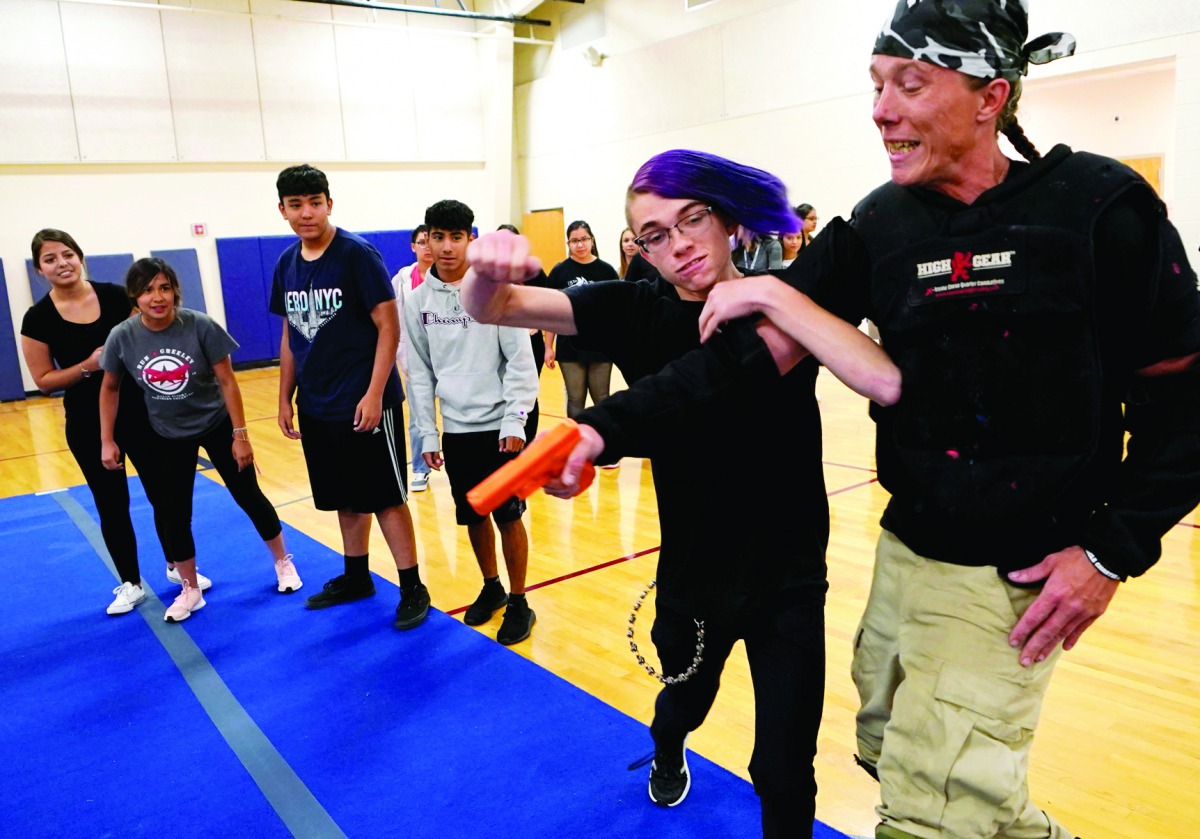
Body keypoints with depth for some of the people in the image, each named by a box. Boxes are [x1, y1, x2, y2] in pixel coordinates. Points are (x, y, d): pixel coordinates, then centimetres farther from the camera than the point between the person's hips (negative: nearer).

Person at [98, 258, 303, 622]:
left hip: (217, 425, -2)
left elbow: (227, 381, -17)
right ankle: (190, 590, 25)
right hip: (166, 435, 2)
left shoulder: (200, 326, -24)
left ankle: (283, 563, 29)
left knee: (249, 497, 8)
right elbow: (110, 388, -1)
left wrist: (240, 434, -16)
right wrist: (107, 440, -2)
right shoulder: (122, 337, -17)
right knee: (172, 513, 6)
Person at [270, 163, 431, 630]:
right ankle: (356, 577, 32)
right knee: (345, 498, 17)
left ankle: (412, 589, 11)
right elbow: (290, 336, 15)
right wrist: (285, 398, 14)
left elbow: (389, 328, -13)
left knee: (385, 498, 0)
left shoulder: (357, 254, -11)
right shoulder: (287, 264, 8)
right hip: (316, 407, 6)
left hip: (365, 403, -6)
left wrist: (374, 394, -18)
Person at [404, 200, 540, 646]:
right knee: (473, 516, 14)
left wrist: (515, 420, -14)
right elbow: (420, 371, 7)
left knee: (508, 516, 2)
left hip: (499, 427, -3)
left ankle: (518, 602, 18)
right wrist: (427, 433, 5)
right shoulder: (418, 300, 3)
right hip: (455, 430, 4)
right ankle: (491, 587, 35)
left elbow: (521, 361, -8)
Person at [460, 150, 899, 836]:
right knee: (688, 698, 30)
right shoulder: (636, 312, -9)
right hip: (693, 575, 2)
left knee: (784, 776, 7)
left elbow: (888, 383, -30)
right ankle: (667, 753, 66)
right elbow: (490, 309, -12)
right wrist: (489, 267, -35)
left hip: (790, 580, -2)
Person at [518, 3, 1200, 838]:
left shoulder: (1099, 206, -12)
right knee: (889, 749, 22)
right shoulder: (879, 226, -2)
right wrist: (606, 426, -18)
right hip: (908, 549, 5)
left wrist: (1115, 549, -12)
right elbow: (754, 352, -9)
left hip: (1019, 573, -5)